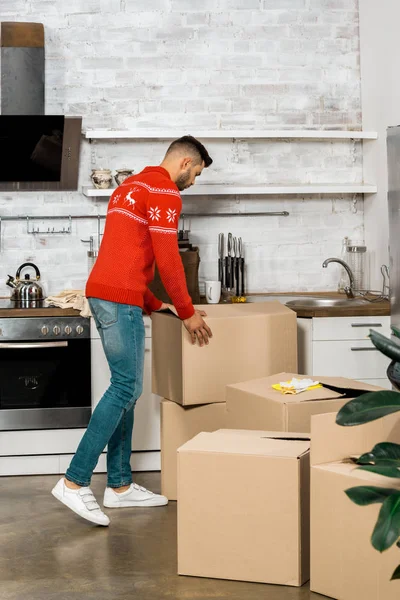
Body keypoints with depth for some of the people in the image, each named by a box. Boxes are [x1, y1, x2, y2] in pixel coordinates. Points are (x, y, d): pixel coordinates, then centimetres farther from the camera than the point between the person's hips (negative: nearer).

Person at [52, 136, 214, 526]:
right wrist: (187, 313, -3)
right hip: (120, 299, -10)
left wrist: (153, 304, 28)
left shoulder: (132, 186, 23)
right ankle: (74, 483, -11)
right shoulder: (163, 192, -8)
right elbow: (168, 260, -13)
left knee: (127, 390, 11)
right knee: (125, 388, -10)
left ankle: (119, 485, 14)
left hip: (102, 293, 10)